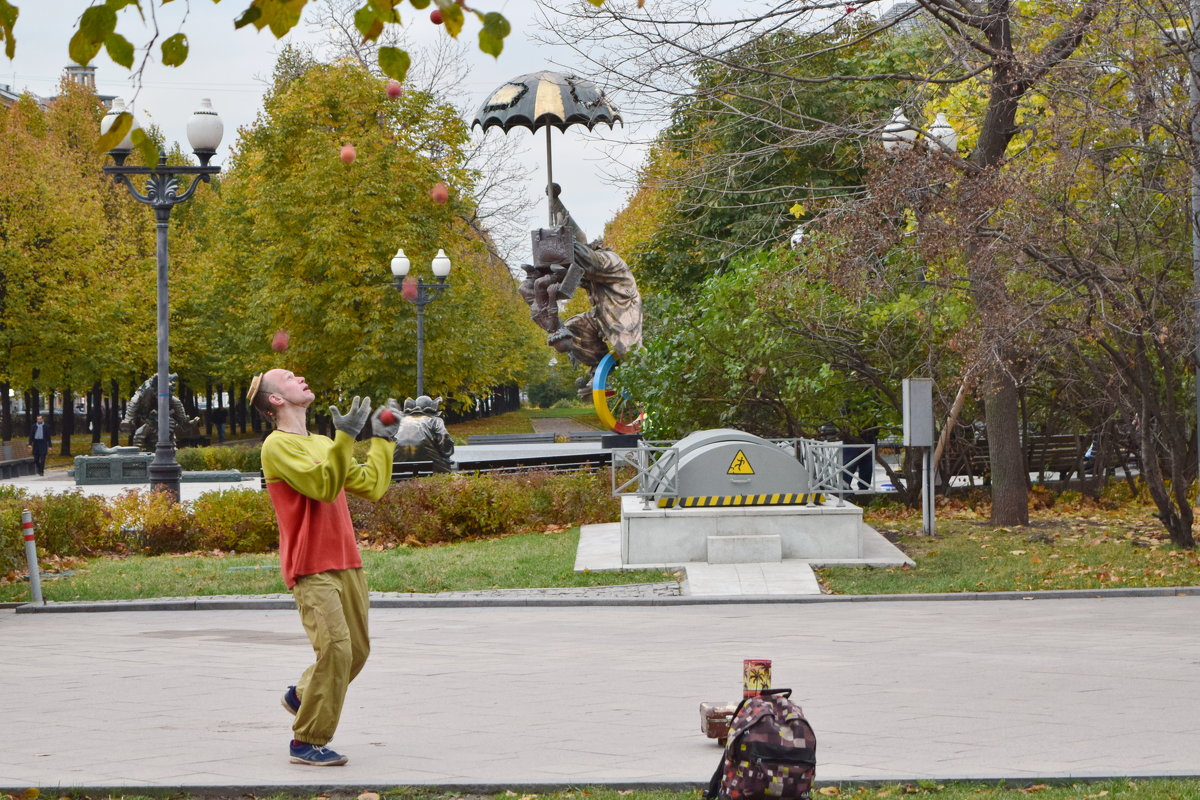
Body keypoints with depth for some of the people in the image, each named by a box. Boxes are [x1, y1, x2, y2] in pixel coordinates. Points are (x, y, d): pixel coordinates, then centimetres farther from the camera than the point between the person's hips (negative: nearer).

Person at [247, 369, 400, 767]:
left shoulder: (323, 444, 19)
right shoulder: (278, 446, -8)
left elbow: (371, 486, 17)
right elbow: (324, 486, -20)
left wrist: (382, 439, 18)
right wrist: (345, 438, -25)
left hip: (347, 564, 8)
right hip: (312, 569, -8)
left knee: (357, 649, 9)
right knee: (336, 649, -16)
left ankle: (302, 696, 32)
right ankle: (307, 742, -5)